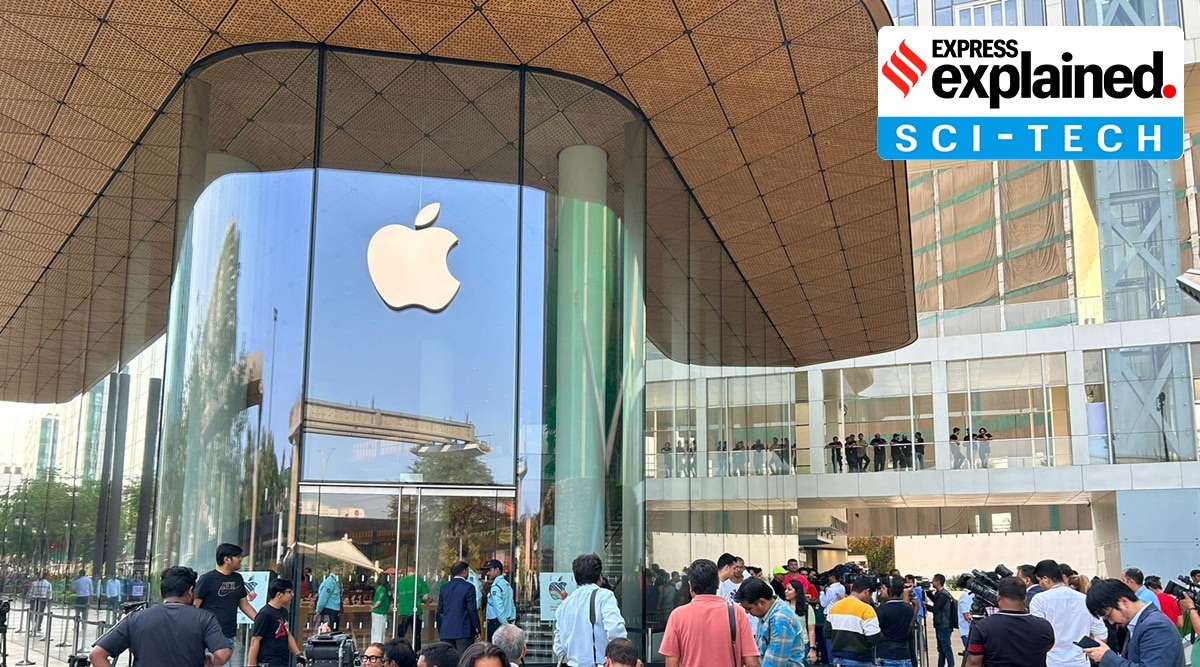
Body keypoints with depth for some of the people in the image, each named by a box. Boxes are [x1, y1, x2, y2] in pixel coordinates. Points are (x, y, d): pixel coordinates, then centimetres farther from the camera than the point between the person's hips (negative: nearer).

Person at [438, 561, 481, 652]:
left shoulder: (444, 587, 9)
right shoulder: (468, 587, -8)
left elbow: (440, 610, 13)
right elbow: (472, 610, -9)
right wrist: (477, 631, -4)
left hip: (446, 631, 5)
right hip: (464, 631, -5)